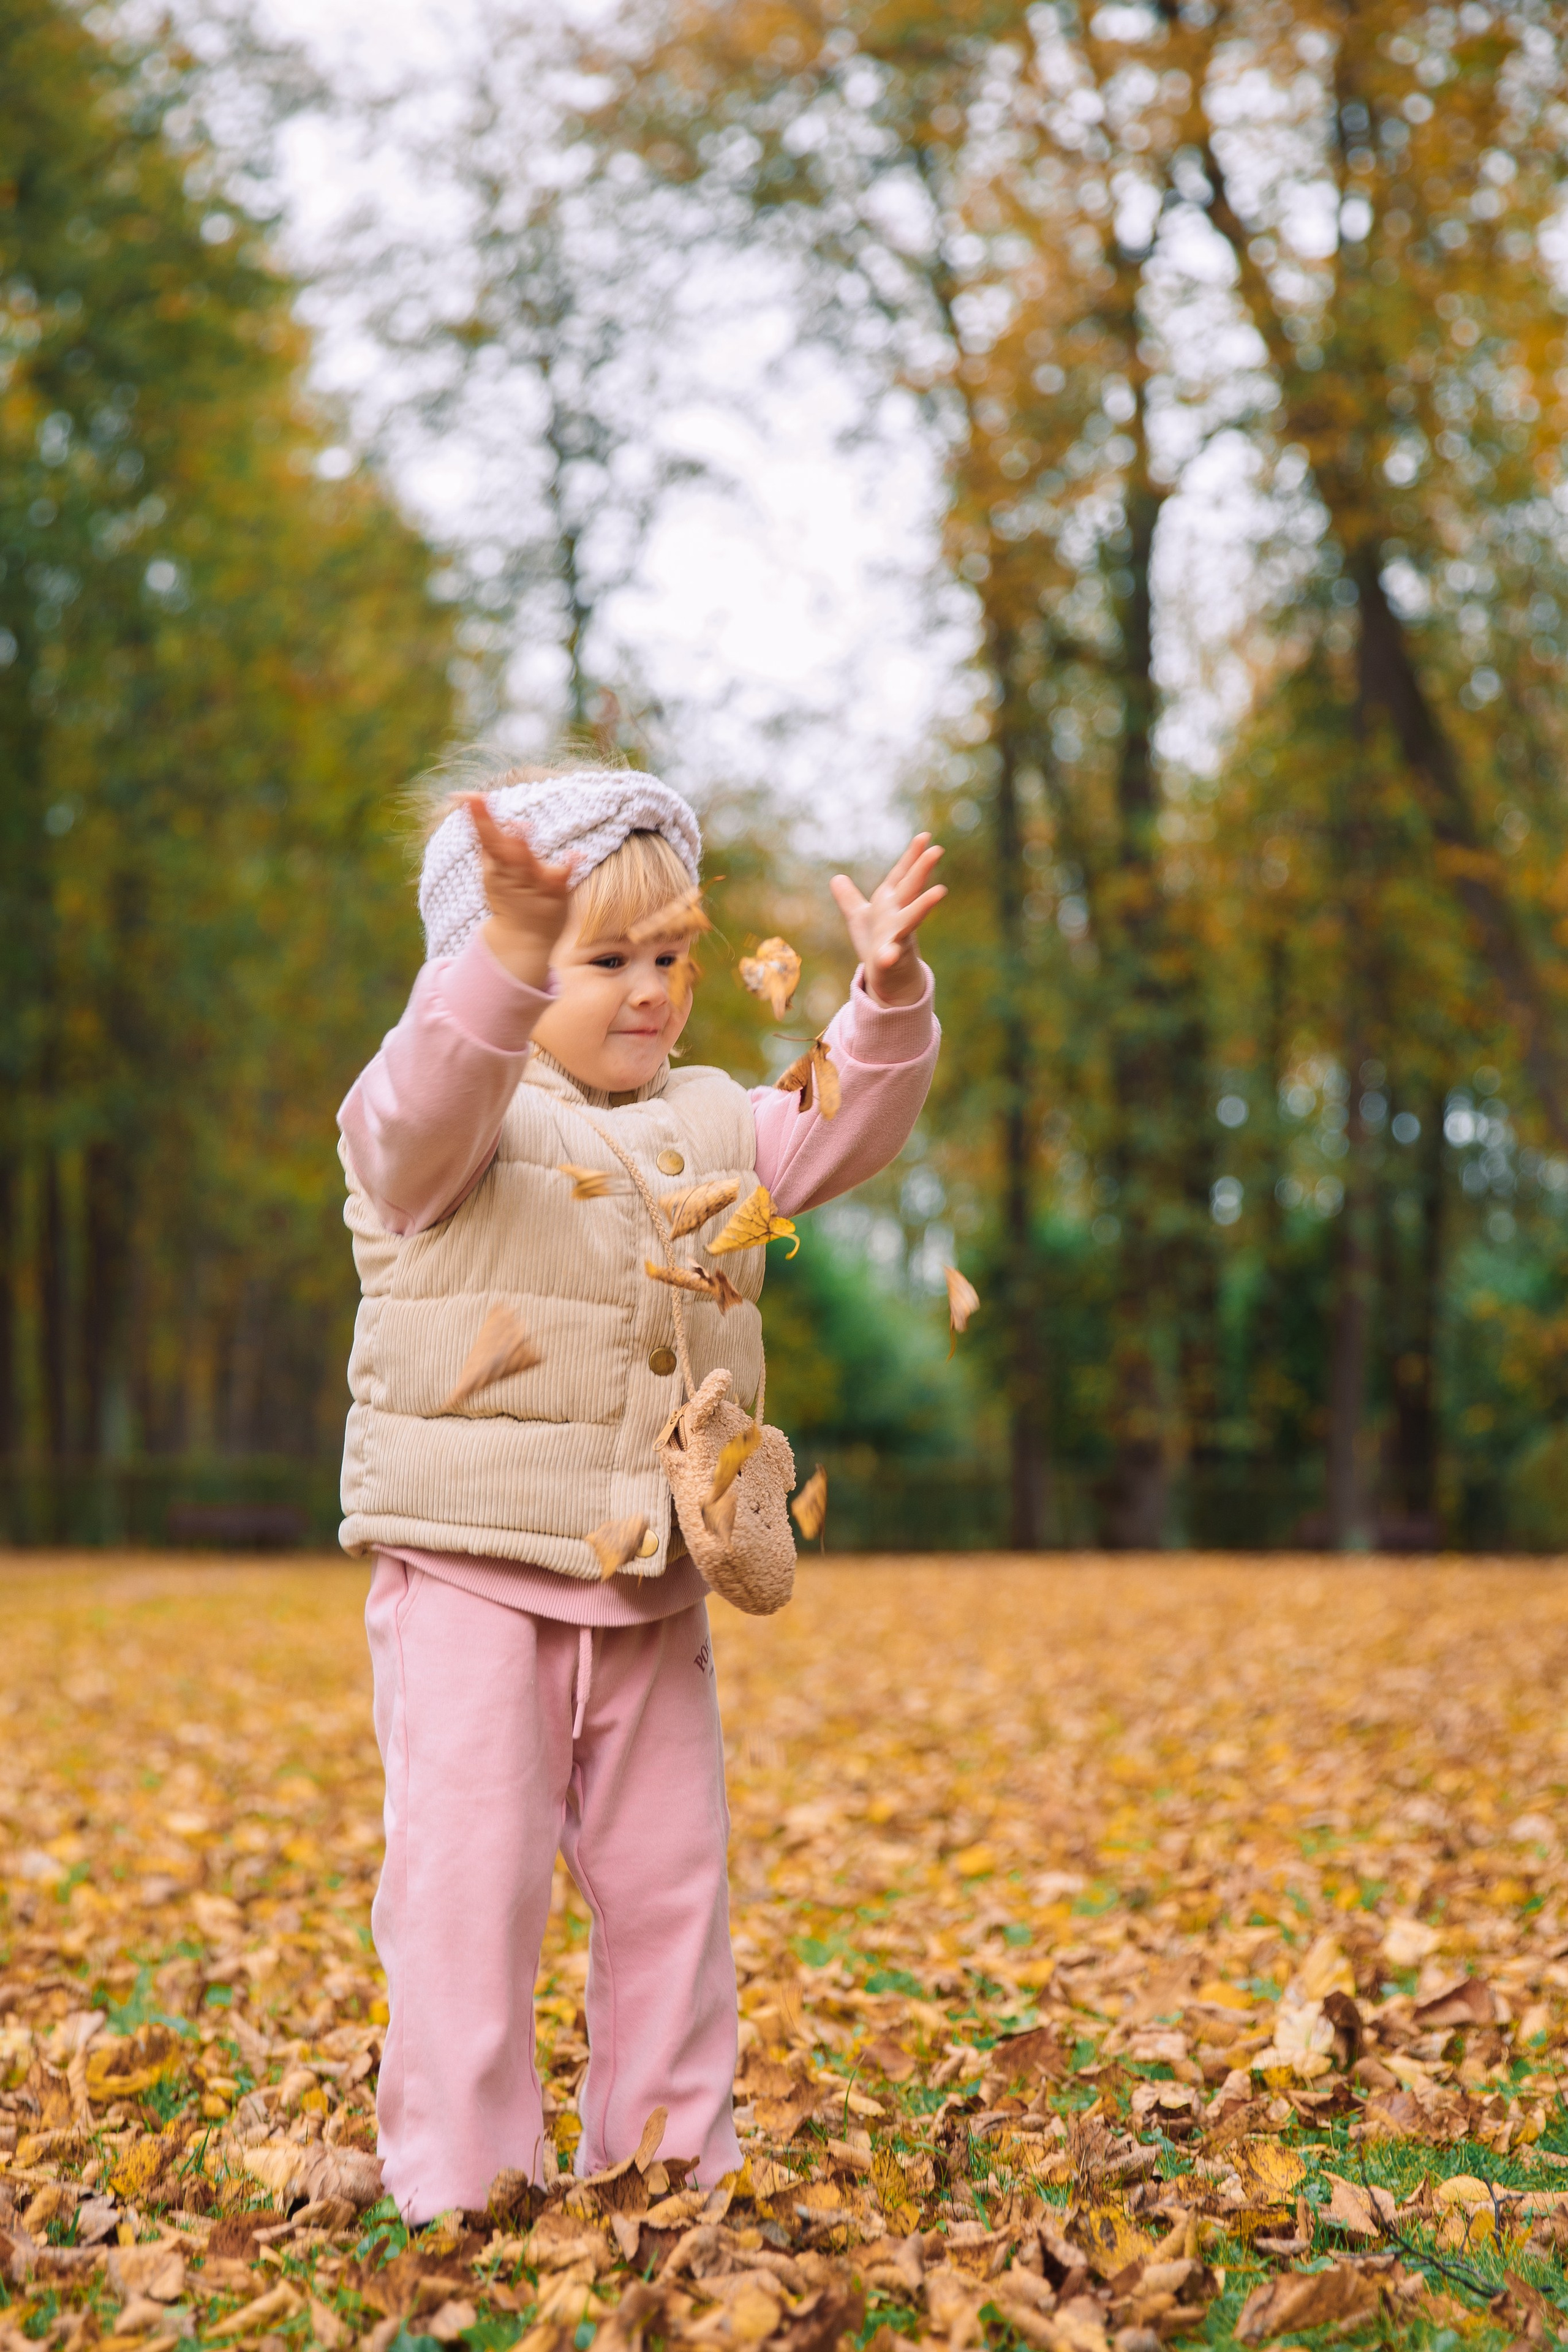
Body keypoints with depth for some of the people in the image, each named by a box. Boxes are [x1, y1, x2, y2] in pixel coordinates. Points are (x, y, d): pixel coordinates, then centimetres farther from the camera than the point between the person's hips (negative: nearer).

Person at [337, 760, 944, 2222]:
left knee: (670, 1876, 12)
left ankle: (675, 2162, 25)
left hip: (650, 1587, 6)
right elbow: (428, 1103, -30)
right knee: (468, 1877, -6)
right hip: (469, 1570, -5)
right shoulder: (450, 1125, -7)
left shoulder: (708, 1127, 12)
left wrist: (887, 999, -16)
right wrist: (509, 950, -48)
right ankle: (459, 2184, 7)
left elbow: (841, 1134, 2)